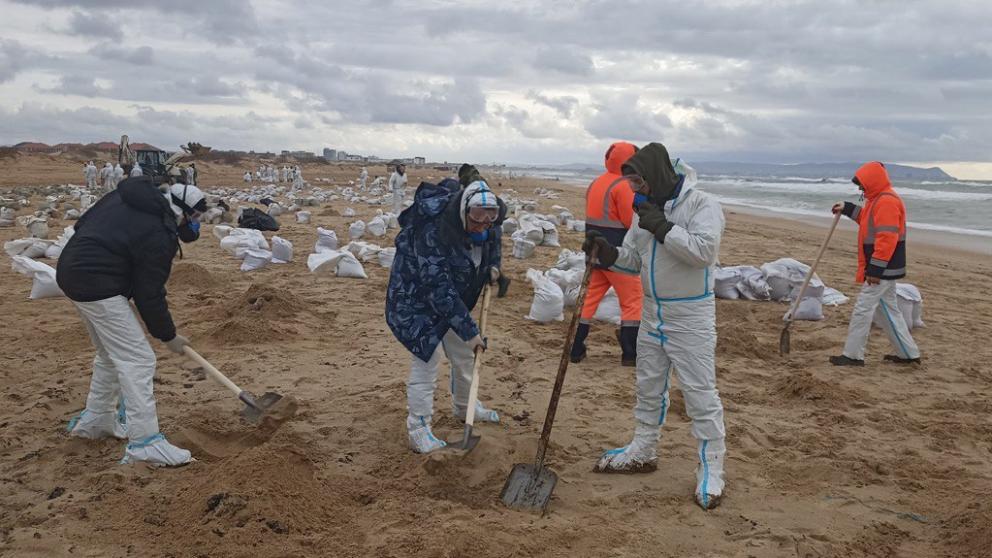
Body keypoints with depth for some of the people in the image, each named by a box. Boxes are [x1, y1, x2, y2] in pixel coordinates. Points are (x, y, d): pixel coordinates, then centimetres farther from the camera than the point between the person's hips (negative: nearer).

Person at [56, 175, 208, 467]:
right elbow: (150, 293, -13)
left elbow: (82, 223, 17)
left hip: (73, 269, 10)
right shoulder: (159, 235, -18)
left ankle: (95, 420, 34)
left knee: (111, 354, 23)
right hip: (98, 286, -10)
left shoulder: (124, 197, 8)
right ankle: (144, 442, -11)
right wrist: (168, 335, -1)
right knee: (137, 360, -10)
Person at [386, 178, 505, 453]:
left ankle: (465, 406, 39)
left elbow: (494, 238, 14)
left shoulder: (489, 225, -15)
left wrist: (493, 264, -4)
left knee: (462, 351, 16)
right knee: (428, 353, -14)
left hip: (456, 294, 7)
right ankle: (418, 429, -6)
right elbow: (439, 291, -37)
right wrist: (470, 331, -33)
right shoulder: (433, 233, -38)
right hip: (418, 294, -7)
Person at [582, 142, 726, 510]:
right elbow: (633, 260, 11)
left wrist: (663, 227, -27)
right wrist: (609, 254, -9)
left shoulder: (701, 205, -14)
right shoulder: (645, 209, 9)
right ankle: (643, 451, 33)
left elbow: (704, 251, -28)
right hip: (651, 314, 8)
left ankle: (711, 471, 6)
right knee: (648, 387, 18)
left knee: (700, 393, -4)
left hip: (690, 317, -7)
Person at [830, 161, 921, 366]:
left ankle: (852, 355, 0)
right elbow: (869, 220, 34)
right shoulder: (879, 200, 14)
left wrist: (875, 269, -26)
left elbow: (886, 239, -26)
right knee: (889, 310, 16)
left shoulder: (887, 202, -20)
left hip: (882, 270, -11)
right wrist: (848, 209, 25)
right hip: (883, 269, 11)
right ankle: (908, 353, 23)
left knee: (863, 309, -6)